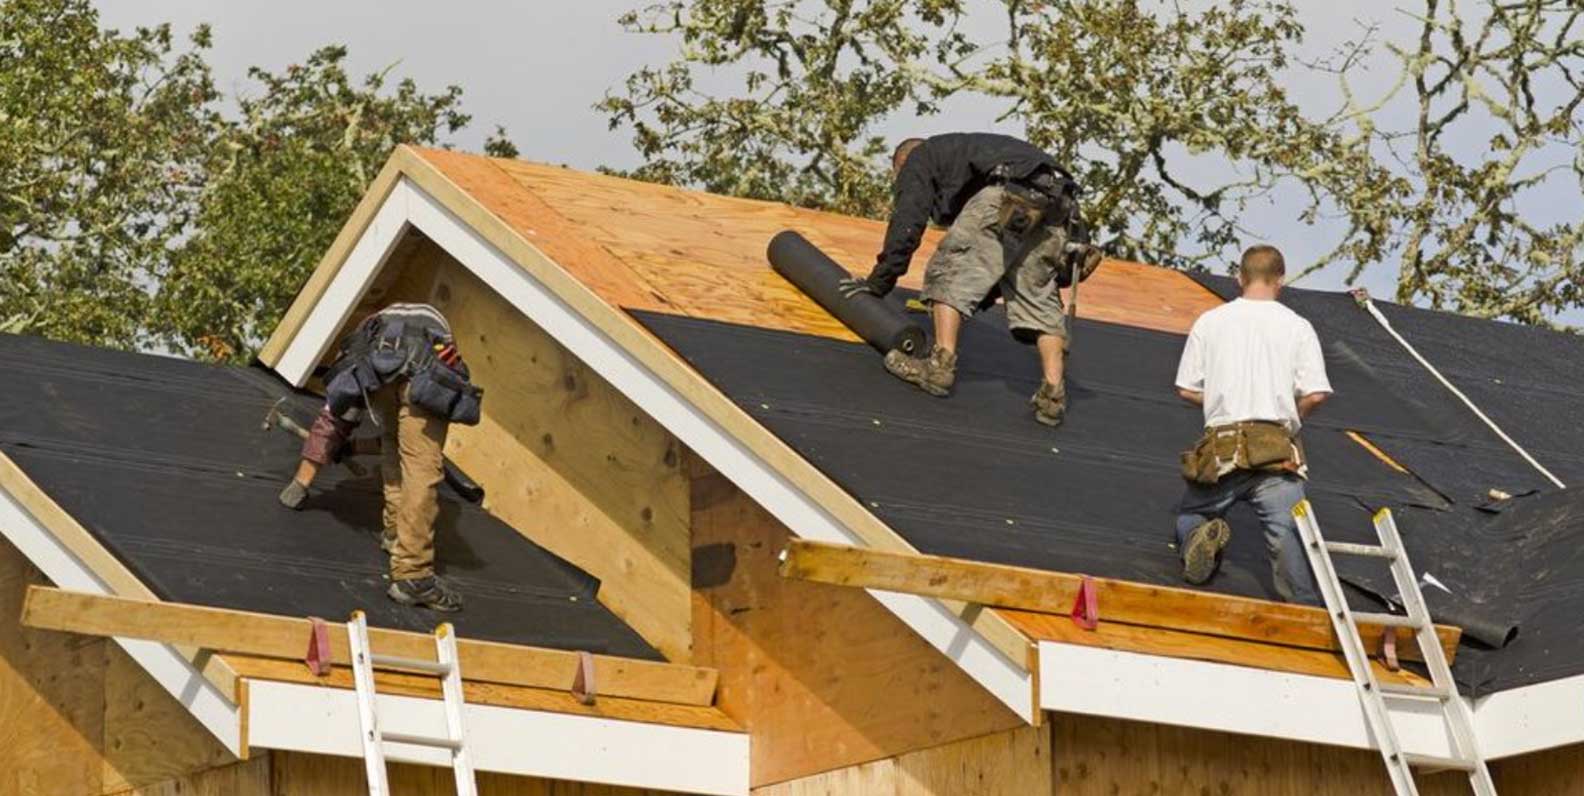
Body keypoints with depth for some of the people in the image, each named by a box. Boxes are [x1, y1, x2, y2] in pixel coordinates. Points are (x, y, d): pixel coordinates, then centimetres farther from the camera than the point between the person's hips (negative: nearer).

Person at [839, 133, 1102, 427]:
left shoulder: (919, 159, 24)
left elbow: (907, 222, 9)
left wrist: (880, 281, 13)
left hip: (1009, 195, -7)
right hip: (1056, 205, 7)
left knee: (950, 273, 3)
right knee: (1039, 300, 12)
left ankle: (941, 366, -6)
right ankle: (1052, 393, -1)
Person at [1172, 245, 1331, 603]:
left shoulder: (1209, 322, 11)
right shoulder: (1297, 326, 7)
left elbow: (1187, 390, 11)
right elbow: (1315, 394, -1)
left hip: (1222, 446, 1)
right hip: (1276, 449, -1)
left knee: (1189, 515, 22)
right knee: (1289, 529, -13)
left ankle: (1200, 536, -14)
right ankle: (1304, 601, -40)